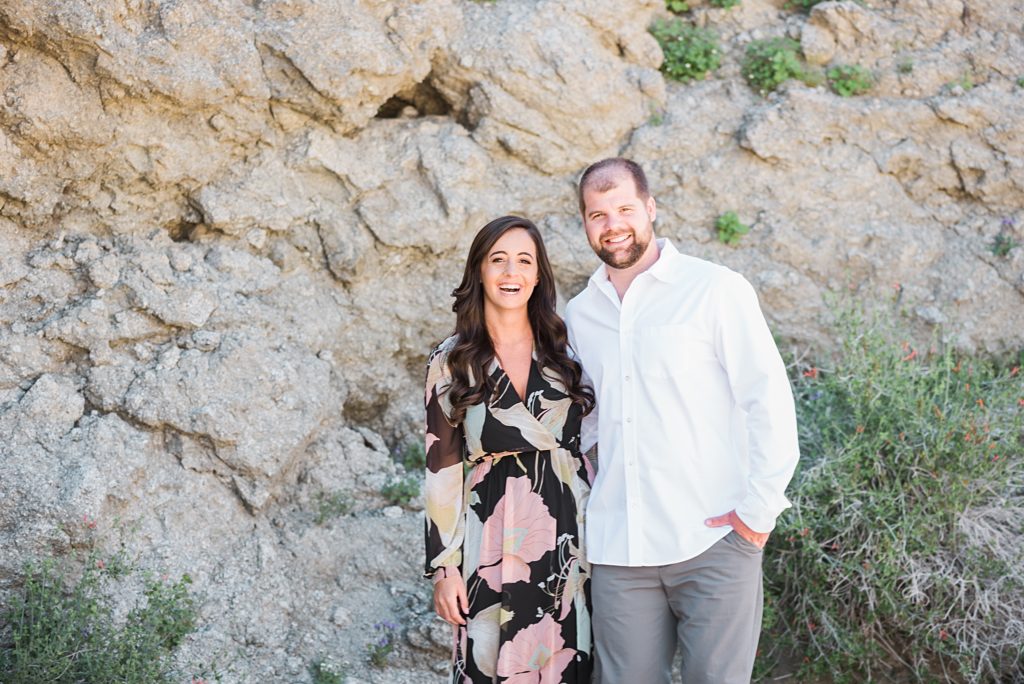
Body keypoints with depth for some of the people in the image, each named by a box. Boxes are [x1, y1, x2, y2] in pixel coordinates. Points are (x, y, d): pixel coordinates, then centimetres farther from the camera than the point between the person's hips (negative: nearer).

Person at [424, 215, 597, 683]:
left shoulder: (566, 351, 5)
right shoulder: (451, 363, -1)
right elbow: (442, 469, -1)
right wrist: (444, 567, -4)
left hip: (569, 542, 2)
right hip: (491, 546, -2)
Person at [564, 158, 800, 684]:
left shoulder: (715, 290, -2)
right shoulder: (579, 314, 13)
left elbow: (769, 399, -5)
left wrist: (759, 507, -9)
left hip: (713, 542, -4)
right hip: (618, 549, 4)